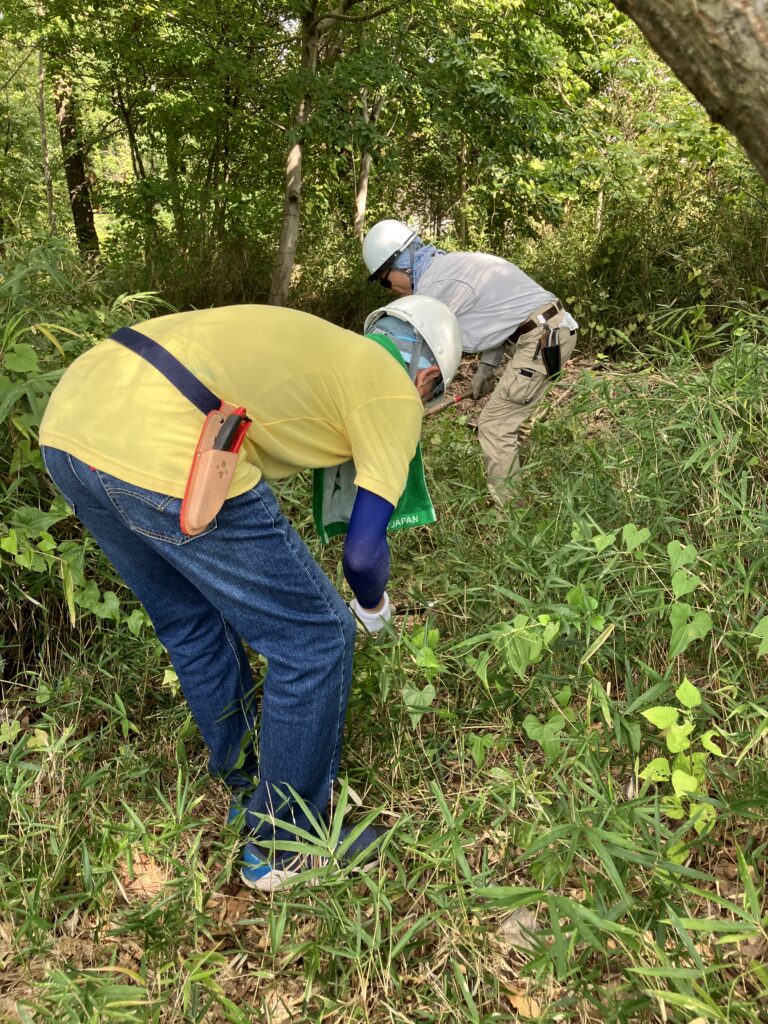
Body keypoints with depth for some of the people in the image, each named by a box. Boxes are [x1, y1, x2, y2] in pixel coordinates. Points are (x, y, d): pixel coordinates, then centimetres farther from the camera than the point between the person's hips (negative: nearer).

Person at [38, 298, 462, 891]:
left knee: (192, 624, 28)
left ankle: (243, 775, 49)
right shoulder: (394, 393, 10)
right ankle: (285, 844, 27)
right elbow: (364, 549, 5)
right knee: (316, 641, 10)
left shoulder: (314, 341, 31)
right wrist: (374, 605, 29)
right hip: (163, 455, -9)